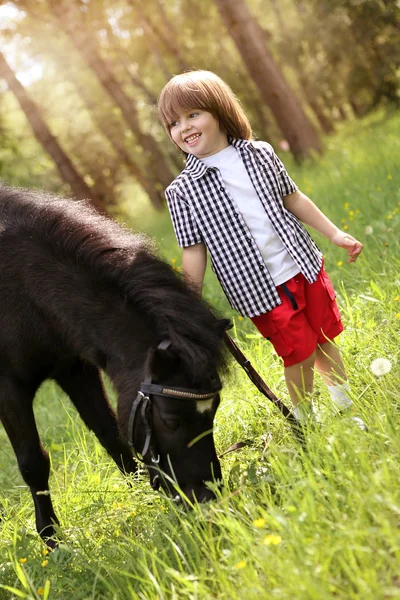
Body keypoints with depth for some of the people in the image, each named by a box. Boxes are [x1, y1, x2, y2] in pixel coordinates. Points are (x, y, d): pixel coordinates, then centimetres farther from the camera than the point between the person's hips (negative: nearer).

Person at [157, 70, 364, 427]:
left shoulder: (261, 154, 0)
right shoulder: (183, 191, -9)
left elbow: (293, 199, 12)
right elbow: (195, 251, -6)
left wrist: (335, 234, 14)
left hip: (305, 267, 4)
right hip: (261, 289, -3)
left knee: (325, 339, 13)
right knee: (299, 354, -1)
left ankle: (349, 408, 33)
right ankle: (305, 423, 21)